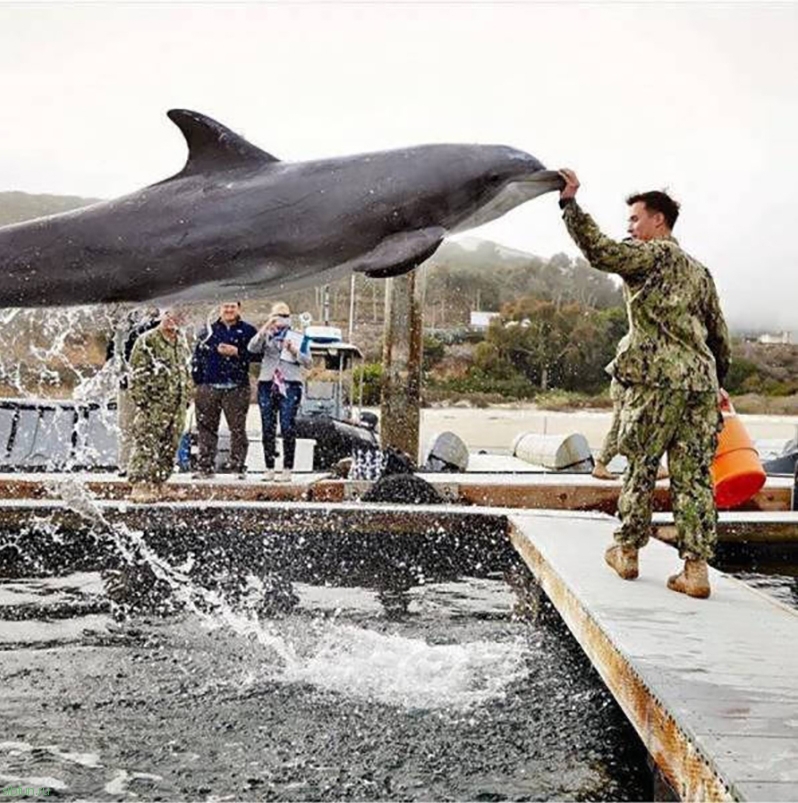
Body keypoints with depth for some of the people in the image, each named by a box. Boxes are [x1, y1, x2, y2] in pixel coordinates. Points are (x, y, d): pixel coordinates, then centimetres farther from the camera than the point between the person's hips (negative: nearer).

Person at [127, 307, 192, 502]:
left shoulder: (181, 343, 16)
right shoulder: (147, 341, -6)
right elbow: (137, 373, -9)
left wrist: (186, 398, 20)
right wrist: (140, 399, -14)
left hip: (177, 406, 7)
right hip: (154, 405, -7)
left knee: (169, 448, 9)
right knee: (146, 446, -11)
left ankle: (157, 485, 17)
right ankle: (140, 485, -13)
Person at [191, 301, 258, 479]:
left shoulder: (248, 331, 7)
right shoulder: (208, 330, 14)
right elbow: (197, 356, 14)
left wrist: (237, 352, -13)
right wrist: (198, 380, 7)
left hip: (236, 389, -2)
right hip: (208, 387, 3)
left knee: (238, 428, -4)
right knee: (207, 428, 4)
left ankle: (239, 466, 2)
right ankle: (205, 466, 10)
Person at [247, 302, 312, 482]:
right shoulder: (266, 335, 12)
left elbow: (308, 362, 5)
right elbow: (252, 348, -7)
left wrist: (294, 350, -11)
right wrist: (266, 327, -13)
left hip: (290, 385, -2)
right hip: (267, 384, 2)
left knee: (288, 428, -7)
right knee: (268, 428, 2)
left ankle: (287, 470, -3)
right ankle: (269, 469, 7)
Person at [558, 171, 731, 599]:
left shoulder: (652, 255, 0)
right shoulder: (699, 271, 23)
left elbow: (599, 250, -16)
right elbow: (720, 338, 24)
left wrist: (569, 202, -11)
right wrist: (716, 383, 32)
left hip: (658, 379, -6)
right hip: (701, 380, 6)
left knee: (640, 467, 6)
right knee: (693, 475, 4)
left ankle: (627, 552, 17)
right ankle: (696, 568, 1)